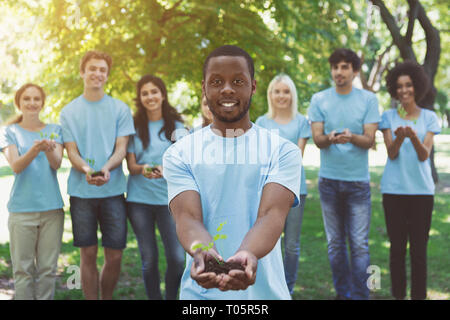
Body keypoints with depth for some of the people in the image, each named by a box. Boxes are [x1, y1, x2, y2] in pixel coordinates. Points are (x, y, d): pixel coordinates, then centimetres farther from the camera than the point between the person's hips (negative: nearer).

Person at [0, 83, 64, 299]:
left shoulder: (54, 130, 9)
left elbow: (57, 163, -5)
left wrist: (48, 150, -29)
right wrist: (35, 150, -29)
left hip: (52, 207, 2)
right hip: (21, 208, -2)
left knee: (48, 268, 5)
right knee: (23, 269, 0)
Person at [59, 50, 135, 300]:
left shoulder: (120, 109, 6)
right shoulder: (68, 112, 8)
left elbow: (121, 148, 0)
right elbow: (71, 152, 2)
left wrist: (106, 168, -22)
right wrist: (86, 170, -21)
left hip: (113, 190, 0)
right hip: (81, 192, 0)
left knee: (114, 255, 2)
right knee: (88, 255, 5)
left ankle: (107, 297, 22)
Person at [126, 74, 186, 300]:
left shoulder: (176, 126, 6)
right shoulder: (135, 127, 8)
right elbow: (131, 165, 3)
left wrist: (166, 169, -20)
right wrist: (143, 169, -20)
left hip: (169, 197, -1)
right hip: (139, 198, 1)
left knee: (176, 258, -7)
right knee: (149, 259, 5)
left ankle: (171, 297, 12)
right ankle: (153, 297, 20)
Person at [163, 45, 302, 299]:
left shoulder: (283, 151, -2)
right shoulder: (180, 154, -1)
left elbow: (272, 214, -15)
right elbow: (188, 217, -12)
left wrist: (248, 255, -34)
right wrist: (201, 254, -33)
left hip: (265, 290, 0)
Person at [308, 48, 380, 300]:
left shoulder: (369, 99, 1)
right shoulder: (319, 99, 4)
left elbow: (369, 140, -5)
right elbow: (317, 139, -2)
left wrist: (351, 137, -26)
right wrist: (330, 138, -25)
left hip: (358, 180, -2)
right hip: (329, 180, 2)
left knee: (360, 244, -4)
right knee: (335, 243, 9)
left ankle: (360, 295, 4)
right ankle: (343, 293, 21)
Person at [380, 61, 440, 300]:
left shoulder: (429, 117, 5)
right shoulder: (388, 117, 5)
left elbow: (424, 155, -6)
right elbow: (391, 154, -5)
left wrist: (413, 136, -27)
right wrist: (399, 138, -26)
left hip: (421, 190, 0)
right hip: (394, 189, 0)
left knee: (419, 248, 1)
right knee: (397, 247, 4)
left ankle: (418, 295, 10)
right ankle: (398, 294, 13)